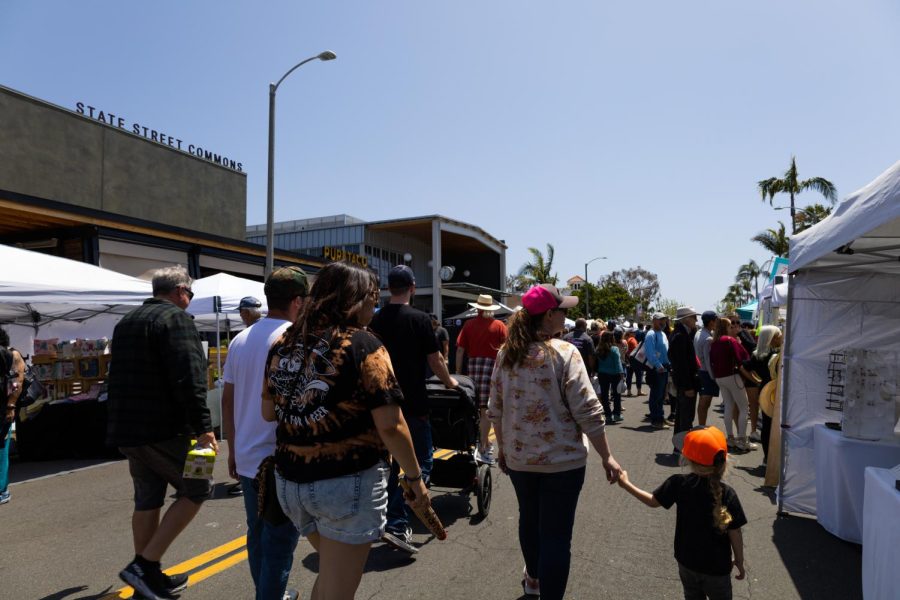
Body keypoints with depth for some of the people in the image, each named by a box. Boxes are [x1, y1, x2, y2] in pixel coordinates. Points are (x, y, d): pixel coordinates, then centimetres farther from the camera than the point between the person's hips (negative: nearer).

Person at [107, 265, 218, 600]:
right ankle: (144, 566, 0)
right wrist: (202, 427, -21)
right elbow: (189, 378, -23)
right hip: (164, 429, -9)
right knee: (196, 489, 4)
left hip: (128, 429, 9)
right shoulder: (175, 318, -13)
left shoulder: (125, 323, 16)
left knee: (147, 500, 16)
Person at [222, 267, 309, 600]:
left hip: (246, 458, 7)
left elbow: (227, 399, 9)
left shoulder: (240, 340, 6)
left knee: (257, 534, 20)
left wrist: (233, 449, 18)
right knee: (280, 542, 5)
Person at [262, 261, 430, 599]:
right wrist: (414, 476, -5)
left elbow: (268, 412, 11)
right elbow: (390, 426, -17)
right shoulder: (362, 344, -14)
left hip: (290, 481, 6)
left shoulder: (284, 344, 4)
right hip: (349, 484, -6)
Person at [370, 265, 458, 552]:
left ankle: (390, 521, 27)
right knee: (421, 463, 4)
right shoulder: (419, 319, -11)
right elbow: (434, 360, -7)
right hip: (413, 404, -6)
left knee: (390, 462, 17)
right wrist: (449, 382, 11)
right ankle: (397, 525, -5)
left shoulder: (376, 320, 4)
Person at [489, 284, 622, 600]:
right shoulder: (563, 352, -16)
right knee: (556, 534, 5)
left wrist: (503, 448, 18)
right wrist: (607, 457, -8)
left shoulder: (506, 354, 0)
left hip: (518, 457, 6)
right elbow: (587, 411, -17)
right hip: (562, 458, -6)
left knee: (529, 519, 26)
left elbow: (495, 410, 6)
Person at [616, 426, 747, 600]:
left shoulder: (679, 484, -18)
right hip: (717, 566, -2)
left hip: (687, 561, 2)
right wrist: (739, 561, 3)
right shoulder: (727, 493, -22)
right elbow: (734, 532, -14)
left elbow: (653, 501, -4)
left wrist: (626, 484, 8)